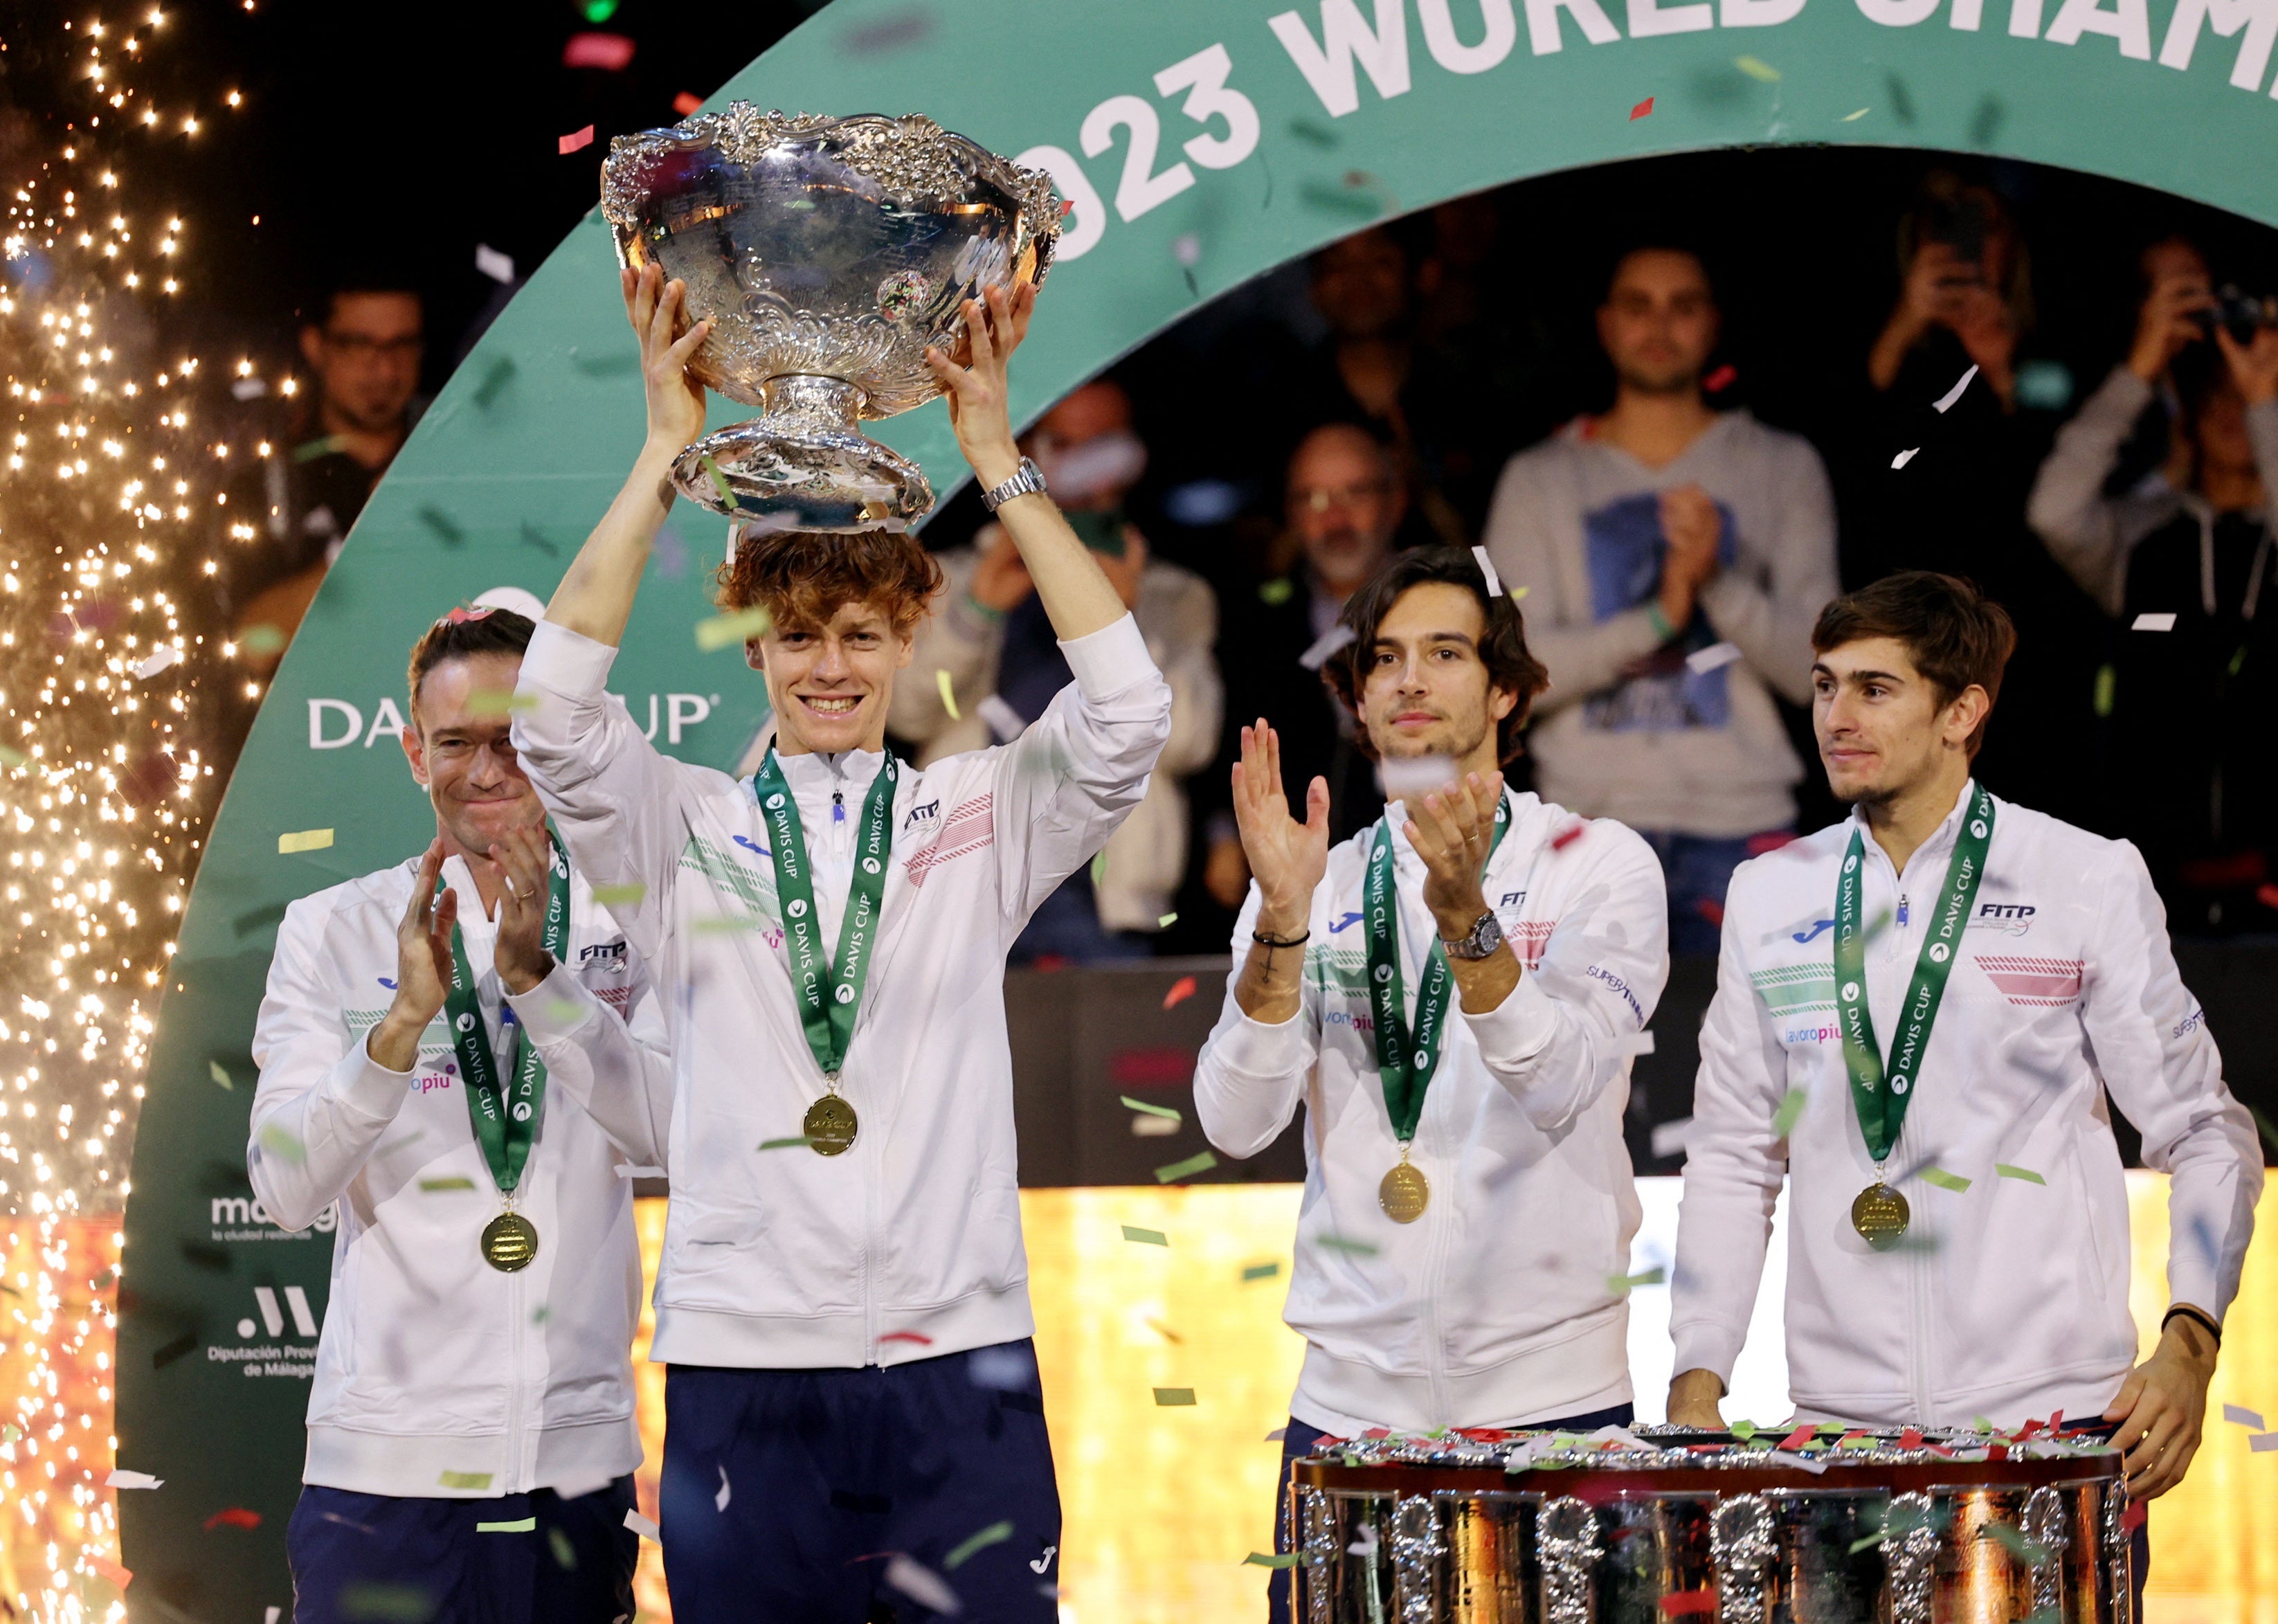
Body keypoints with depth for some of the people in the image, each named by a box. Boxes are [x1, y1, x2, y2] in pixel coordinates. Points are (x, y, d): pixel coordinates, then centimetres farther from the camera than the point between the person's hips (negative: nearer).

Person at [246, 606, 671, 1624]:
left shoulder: (630, 928, 6)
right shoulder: (332, 931, 4)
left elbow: (669, 1134, -8)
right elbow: (285, 1188, -6)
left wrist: (537, 977, -20)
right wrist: (404, 1019, -20)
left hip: (578, 1464, 1)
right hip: (385, 1460, -1)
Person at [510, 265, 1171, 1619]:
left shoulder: (981, 820, 9)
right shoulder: (683, 832, 7)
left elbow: (1128, 716, -6)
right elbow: (558, 715, -9)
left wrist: (998, 458, -8)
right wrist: (667, 455, -9)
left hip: (960, 1369, 0)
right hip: (743, 1368, 0)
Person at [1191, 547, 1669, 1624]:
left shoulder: (1600, 866, 2)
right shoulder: (1317, 885, 11)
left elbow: (1559, 1091, -14)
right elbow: (1237, 1124, -3)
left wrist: (1466, 916, -27)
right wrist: (1283, 921, -15)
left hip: (1550, 1397, -2)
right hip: (1351, 1401, 2)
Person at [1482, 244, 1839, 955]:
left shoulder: (1783, 468, 11)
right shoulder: (1539, 479, 10)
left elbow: (1811, 671, 2)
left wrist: (1720, 582, -15)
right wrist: (1658, 616, -14)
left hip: (1741, 818, 0)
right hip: (1591, 815, 0)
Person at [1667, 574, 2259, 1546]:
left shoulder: (2090, 882, 2)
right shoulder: (1769, 898, 12)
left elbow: (2204, 1135, 3)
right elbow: (1731, 1162, 15)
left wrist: (2188, 1348, -12)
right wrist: (1697, 1379, 4)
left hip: (2054, 1418, -2)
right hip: (1841, 1422, 3)